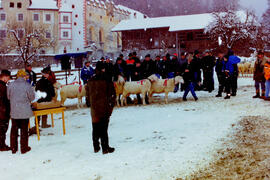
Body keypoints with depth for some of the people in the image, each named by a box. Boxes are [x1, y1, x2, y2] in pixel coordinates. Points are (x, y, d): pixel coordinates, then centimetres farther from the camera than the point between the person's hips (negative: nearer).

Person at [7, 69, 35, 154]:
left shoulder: (11, 85, -5)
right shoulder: (27, 85, -13)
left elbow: (8, 97, 5)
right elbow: (32, 97, -6)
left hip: (14, 111, 3)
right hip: (25, 112, -3)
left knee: (14, 129, 15)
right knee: (24, 129, 8)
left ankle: (13, 148, 21)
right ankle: (24, 148, 15)